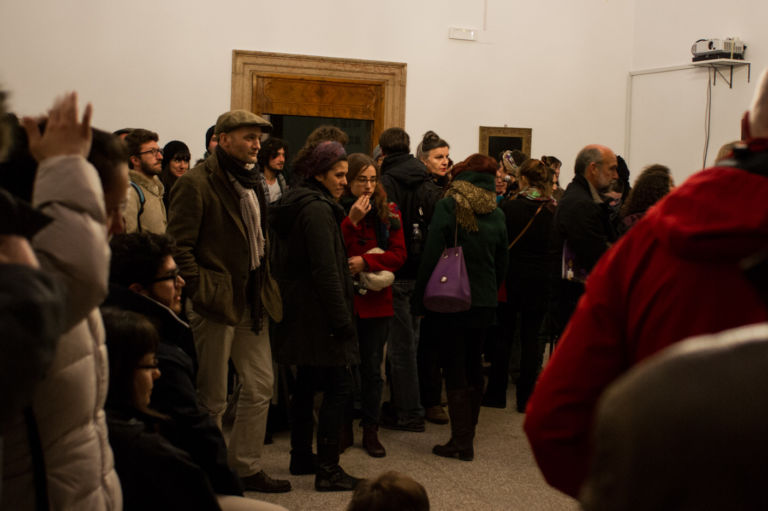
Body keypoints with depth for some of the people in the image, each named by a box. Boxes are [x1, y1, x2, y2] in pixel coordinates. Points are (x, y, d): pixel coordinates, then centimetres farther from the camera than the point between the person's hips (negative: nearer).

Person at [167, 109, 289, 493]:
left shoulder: (251, 182, 14)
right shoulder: (196, 183, -12)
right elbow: (178, 246, -16)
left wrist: (263, 281, 14)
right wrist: (203, 289, -18)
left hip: (251, 300, 8)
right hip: (215, 303, -8)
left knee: (260, 386, 11)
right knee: (212, 397, 2)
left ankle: (246, 467, 24)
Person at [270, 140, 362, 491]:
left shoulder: (296, 205, 14)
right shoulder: (317, 209, -16)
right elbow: (325, 270, -22)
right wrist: (341, 319, -19)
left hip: (298, 312, 11)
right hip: (318, 314, -11)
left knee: (307, 384, 17)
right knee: (339, 387, -8)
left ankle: (301, 458, 26)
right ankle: (327, 470, -7)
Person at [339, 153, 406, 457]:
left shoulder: (388, 213, 5)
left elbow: (399, 255, 0)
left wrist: (365, 261, -13)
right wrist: (352, 221, -19)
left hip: (376, 298, 2)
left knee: (372, 367, 6)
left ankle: (370, 431, 15)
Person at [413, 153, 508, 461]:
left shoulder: (448, 207, -11)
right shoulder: (497, 215, 4)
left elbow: (431, 256, -12)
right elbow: (502, 265, 11)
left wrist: (420, 299, -6)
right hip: (484, 303, 5)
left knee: (455, 369, 0)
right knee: (474, 364, 16)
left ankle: (461, 441, 0)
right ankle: (468, 432, 25)